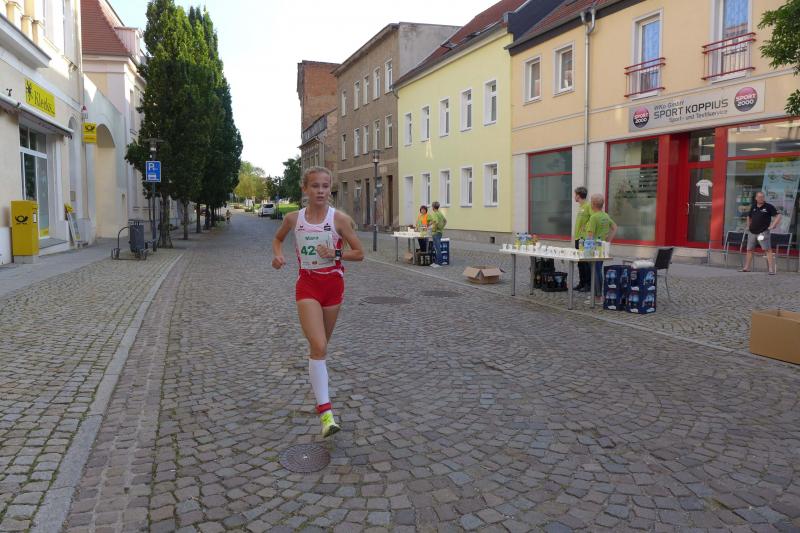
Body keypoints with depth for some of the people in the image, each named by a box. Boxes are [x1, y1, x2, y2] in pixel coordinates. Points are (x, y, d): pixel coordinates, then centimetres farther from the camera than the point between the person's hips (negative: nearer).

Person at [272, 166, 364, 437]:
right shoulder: (293, 218, -2)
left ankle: (315, 372, 48)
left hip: (333, 284, 1)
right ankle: (325, 410, -13)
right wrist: (277, 255, -2)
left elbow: (359, 254, -3)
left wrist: (336, 254, -19)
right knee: (318, 345, -15)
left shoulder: (339, 219, -7)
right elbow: (278, 238, 19)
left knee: (321, 344, 15)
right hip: (307, 285, -1)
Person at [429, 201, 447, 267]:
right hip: (440, 232, 9)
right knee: (435, 248, 16)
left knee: (437, 248, -5)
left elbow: (436, 222, -30)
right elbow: (445, 221, 21)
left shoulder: (434, 214, -15)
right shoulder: (440, 213, 12)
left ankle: (439, 263, -1)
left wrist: (434, 229, -18)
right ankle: (436, 261, 21)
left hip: (436, 232, -9)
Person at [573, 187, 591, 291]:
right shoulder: (580, 206, 16)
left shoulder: (588, 206, -12)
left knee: (586, 262, -4)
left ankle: (588, 284, 1)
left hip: (585, 238, -9)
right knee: (580, 263, 13)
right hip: (578, 238, 9)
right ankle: (581, 283, 20)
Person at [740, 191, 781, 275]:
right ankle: (746, 268, 19)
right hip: (752, 232, 5)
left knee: (768, 250, -11)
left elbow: (778, 216, -6)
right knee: (749, 249, 10)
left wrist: (773, 225, -14)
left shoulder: (769, 207, -4)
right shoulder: (753, 207, 10)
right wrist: (748, 226, 19)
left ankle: (771, 269, -11)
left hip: (763, 232, -5)